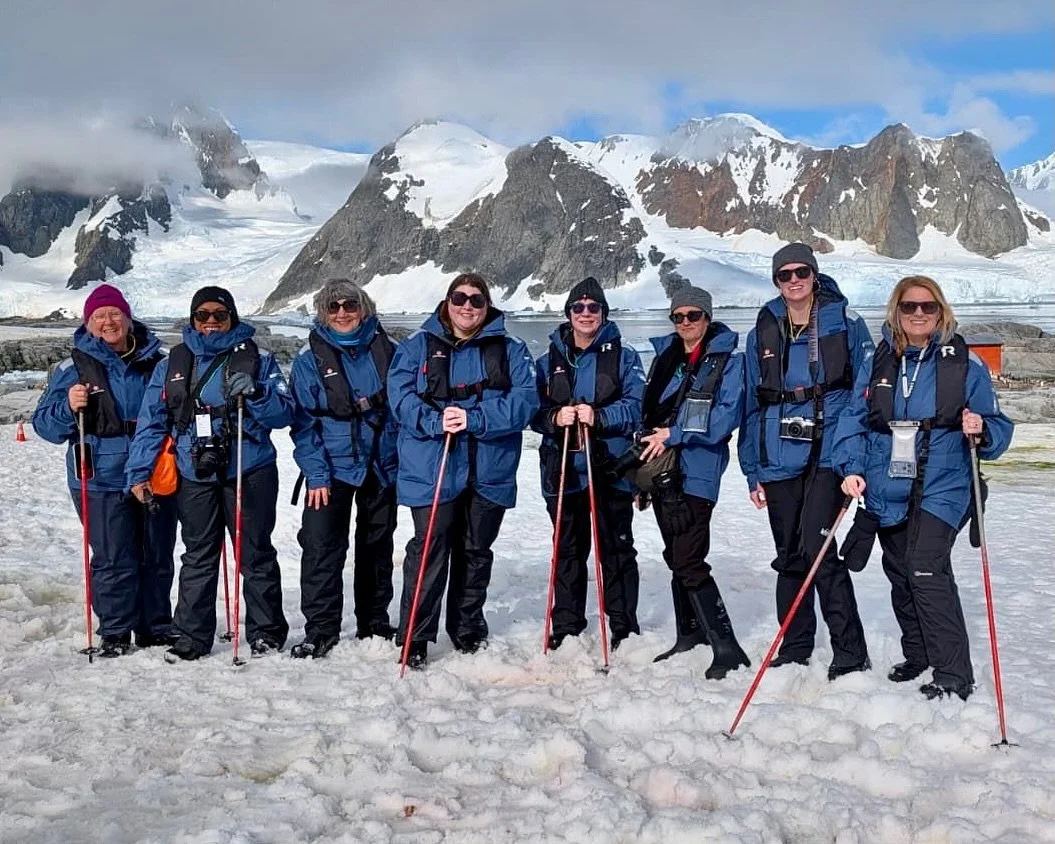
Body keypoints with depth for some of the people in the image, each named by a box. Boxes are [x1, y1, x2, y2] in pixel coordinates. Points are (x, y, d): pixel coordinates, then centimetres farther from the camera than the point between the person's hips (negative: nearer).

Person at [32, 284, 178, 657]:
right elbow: (45, 423, 0)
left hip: (155, 476, 3)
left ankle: (156, 629, 23)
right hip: (102, 481, -3)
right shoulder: (75, 367, 1)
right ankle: (115, 633, 11)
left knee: (158, 557, 10)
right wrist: (69, 408, -19)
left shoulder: (156, 362, 8)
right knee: (114, 560, -3)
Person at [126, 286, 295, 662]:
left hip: (250, 472, -2)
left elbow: (284, 412, -3)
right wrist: (139, 471, 0)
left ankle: (266, 631, 18)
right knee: (197, 558, 9)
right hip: (194, 476, 2)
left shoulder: (257, 359, 3)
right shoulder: (173, 364, 10)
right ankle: (192, 637, 17)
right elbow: (152, 420, 7)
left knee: (255, 555, 6)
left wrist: (254, 393, -21)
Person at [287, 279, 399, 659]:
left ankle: (374, 624, 25)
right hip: (333, 469, -2)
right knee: (322, 548, -9)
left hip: (382, 466, 2)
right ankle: (320, 631, 0)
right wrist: (316, 474, -13)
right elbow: (303, 423, -4)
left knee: (377, 547, 12)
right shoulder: (310, 358, -2)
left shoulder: (385, 350, 2)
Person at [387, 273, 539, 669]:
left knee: (476, 551, 14)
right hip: (431, 469, -2)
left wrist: (473, 419, -18)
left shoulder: (510, 350, 7)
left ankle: (468, 630, 30)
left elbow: (524, 399, -6)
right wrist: (435, 421, -22)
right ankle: (415, 637, 3)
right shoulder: (418, 346, 5)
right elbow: (401, 395, -5)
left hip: (490, 470, 2)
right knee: (429, 550, -6)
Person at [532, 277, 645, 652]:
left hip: (611, 467, -2)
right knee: (568, 550, 9)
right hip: (563, 468, 2)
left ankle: (624, 627, 11)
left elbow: (635, 406, -5)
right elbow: (534, 410, 6)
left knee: (617, 548, 3)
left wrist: (598, 416, -22)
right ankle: (566, 628, 18)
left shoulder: (623, 357, 4)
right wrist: (555, 418, -15)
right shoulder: (549, 360, 10)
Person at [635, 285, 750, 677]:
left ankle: (727, 648, -9)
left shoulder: (728, 359, -3)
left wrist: (674, 435, -16)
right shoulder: (664, 357, 15)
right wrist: (643, 466, 14)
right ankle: (690, 635, 28)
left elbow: (726, 417, -14)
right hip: (661, 469, 7)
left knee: (689, 562, -14)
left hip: (697, 471, -7)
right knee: (676, 557, 14)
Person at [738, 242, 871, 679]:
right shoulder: (762, 333, 11)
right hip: (779, 459, 4)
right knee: (788, 556, 10)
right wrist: (752, 471, 11)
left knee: (816, 548, -16)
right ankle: (794, 651, 23)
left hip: (828, 452, -4)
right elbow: (751, 404, 14)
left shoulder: (845, 325, 1)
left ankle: (851, 653, -5)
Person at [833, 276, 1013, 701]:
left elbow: (998, 427, 1)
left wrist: (981, 431, -21)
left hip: (940, 489, -4)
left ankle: (953, 677, -11)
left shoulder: (965, 365, -2)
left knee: (926, 572, -18)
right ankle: (917, 657, 34)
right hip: (886, 491, 4)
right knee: (900, 576, 14)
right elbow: (854, 422, 4)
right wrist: (852, 468, -11)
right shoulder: (877, 365, 6)